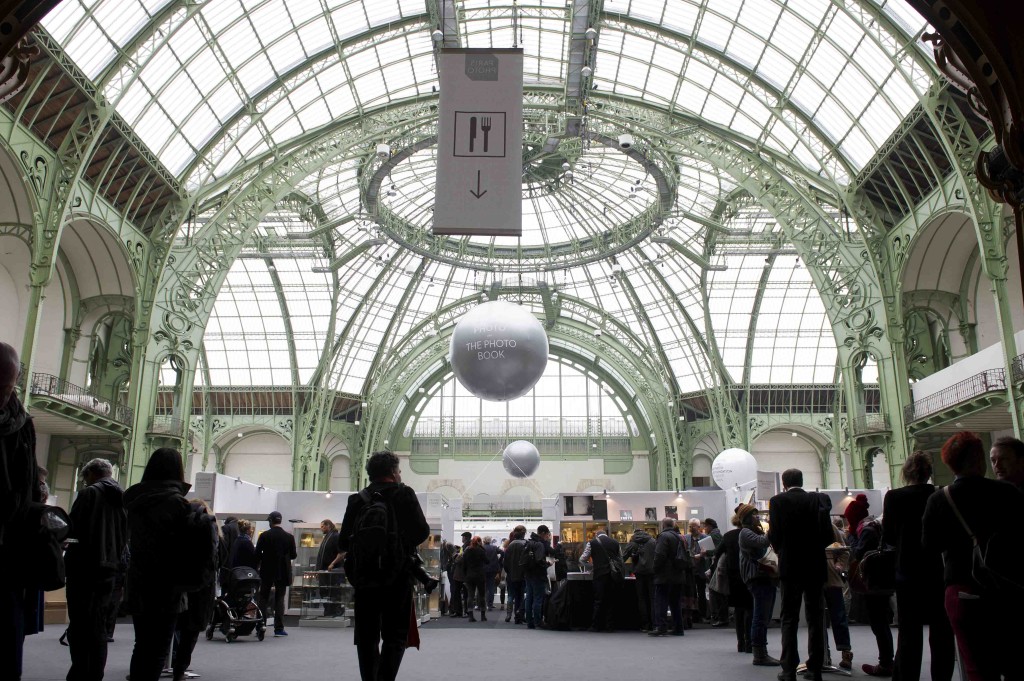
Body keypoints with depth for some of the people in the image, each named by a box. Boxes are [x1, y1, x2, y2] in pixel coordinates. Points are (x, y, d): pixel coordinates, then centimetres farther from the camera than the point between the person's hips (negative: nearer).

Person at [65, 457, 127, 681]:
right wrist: (113, 558, 16)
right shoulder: (123, 498, 13)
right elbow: (126, 536, 12)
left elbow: (72, 528, -12)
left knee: (80, 626, -3)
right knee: (98, 626, 12)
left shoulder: (90, 493, -7)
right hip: (108, 567, 7)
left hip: (85, 567, -7)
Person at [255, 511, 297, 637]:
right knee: (279, 599, 5)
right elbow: (293, 555, 0)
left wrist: (257, 567, 10)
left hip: (266, 571, 0)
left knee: (263, 599, 10)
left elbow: (257, 554, -5)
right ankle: (279, 628, 1)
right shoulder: (289, 537, -4)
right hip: (282, 572, 0)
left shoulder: (264, 536, -6)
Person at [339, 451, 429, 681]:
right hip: (397, 573, -3)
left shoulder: (357, 499, 4)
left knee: (367, 636, 11)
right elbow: (422, 531, -9)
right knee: (395, 635, 2)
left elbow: (344, 542, 3)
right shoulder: (403, 494, -4)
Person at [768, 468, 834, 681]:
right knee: (816, 618, 9)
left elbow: (774, 535, -10)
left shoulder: (778, 501, -7)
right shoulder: (819, 499, 1)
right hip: (815, 567, 2)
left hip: (790, 567, -2)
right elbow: (828, 535, -1)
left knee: (789, 619, 3)